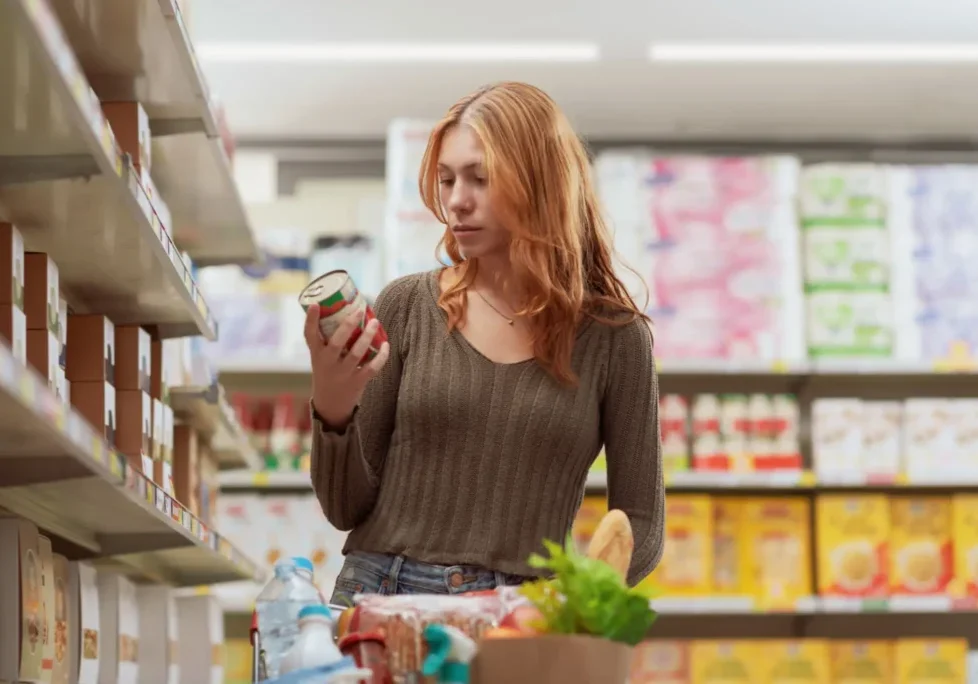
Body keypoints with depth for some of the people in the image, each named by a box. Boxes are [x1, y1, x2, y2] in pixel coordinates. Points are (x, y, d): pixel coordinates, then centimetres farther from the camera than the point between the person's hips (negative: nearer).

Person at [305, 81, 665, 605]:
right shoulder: (407, 307, 6)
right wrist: (332, 410, -8)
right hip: (383, 595, 1)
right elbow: (346, 508, 9)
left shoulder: (612, 336, 3)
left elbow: (639, 527, 7)